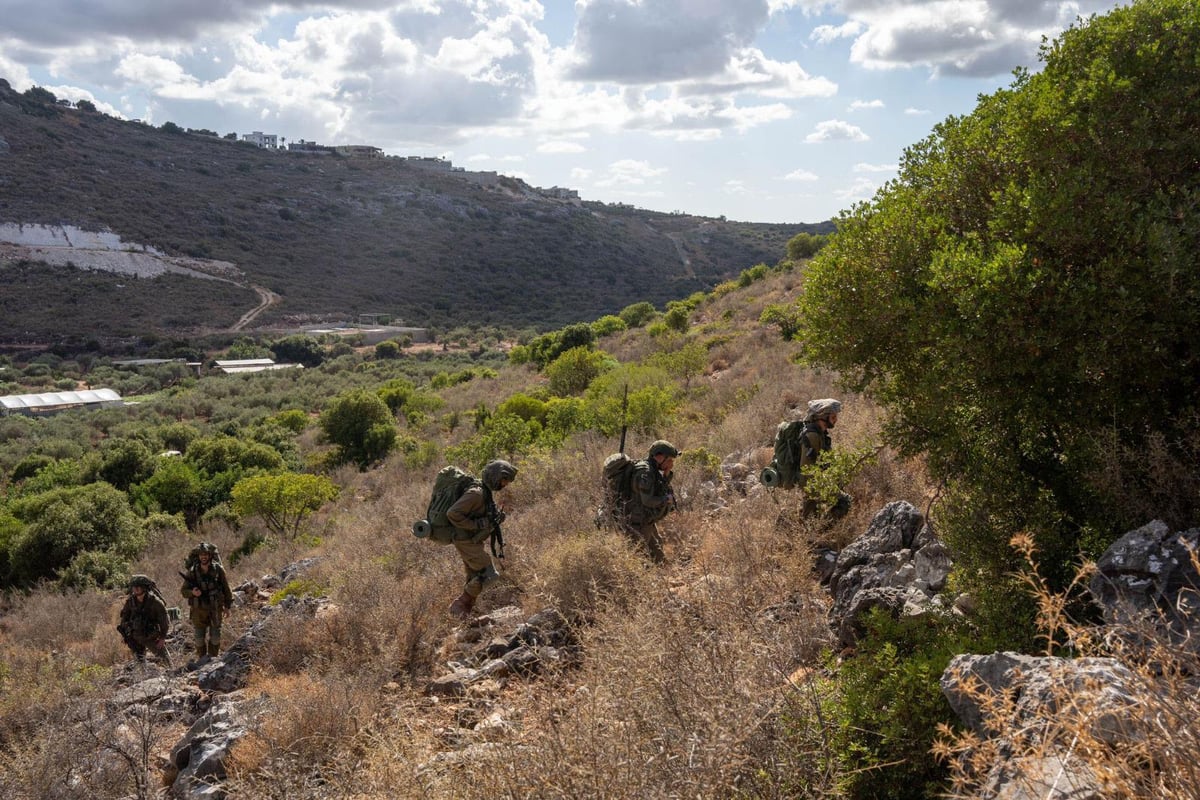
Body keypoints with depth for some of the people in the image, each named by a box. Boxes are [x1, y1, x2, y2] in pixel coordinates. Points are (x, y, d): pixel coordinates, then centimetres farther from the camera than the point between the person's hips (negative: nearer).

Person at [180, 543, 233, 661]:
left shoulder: (218, 569, -7)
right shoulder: (192, 571, -8)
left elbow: (226, 588, 3)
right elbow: (183, 590, -2)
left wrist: (227, 605, 6)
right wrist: (192, 592, -23)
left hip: (215, 608, 0)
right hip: (198, 609, 0)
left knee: (215, 636, 6)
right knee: (199, 637, 7)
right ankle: (202, 660, 22)